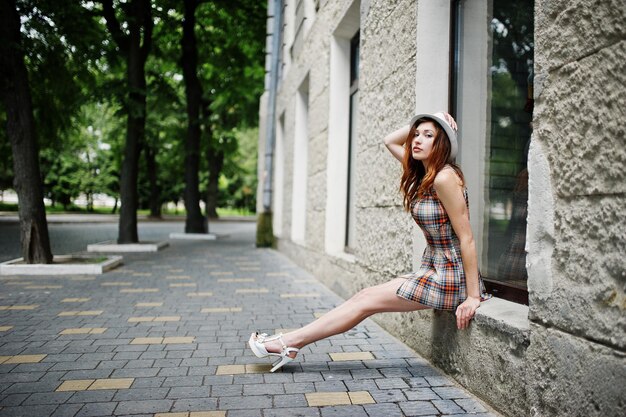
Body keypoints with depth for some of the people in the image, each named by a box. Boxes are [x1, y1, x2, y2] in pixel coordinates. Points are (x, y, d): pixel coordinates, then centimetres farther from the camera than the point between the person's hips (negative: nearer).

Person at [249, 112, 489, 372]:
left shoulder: (445, 177, -19)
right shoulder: (424, 174, 8)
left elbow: (467, 238, -19)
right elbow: (390, 141, 19)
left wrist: (473, 296, -18)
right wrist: (420, 124, 6)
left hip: (450, 278, -8)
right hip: (433, 270, 8)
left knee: (367, 300, -5)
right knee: (365, 296, 2)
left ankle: (290, 343, 5)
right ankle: (290, 342, 6)